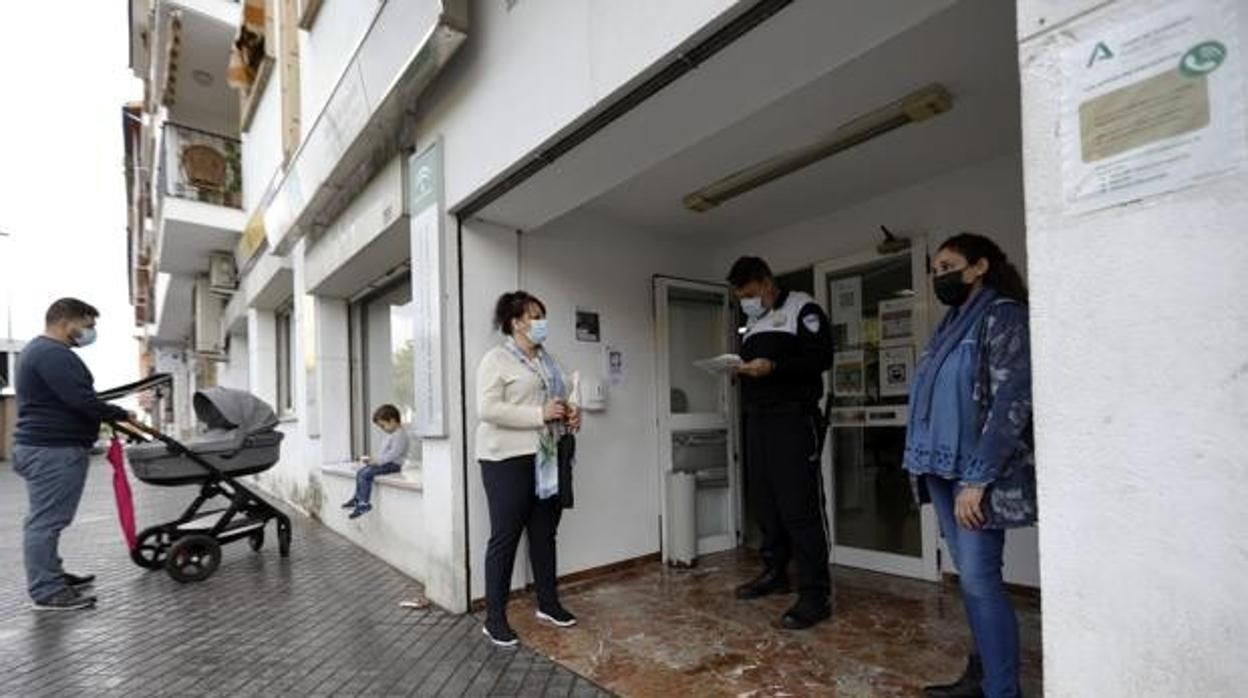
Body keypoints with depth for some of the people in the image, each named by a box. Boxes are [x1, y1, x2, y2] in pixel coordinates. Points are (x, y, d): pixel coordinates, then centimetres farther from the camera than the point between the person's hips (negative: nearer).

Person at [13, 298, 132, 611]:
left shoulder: (39, 349, 19)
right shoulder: (53, 354, -17)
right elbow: (81, 400, -24)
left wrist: (108, 415, 13)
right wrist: (121, 415, -11)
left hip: (44, 445, 11)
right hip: (53, 449, -11)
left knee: (45, 519, 17)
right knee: (47, 520, -6)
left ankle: (51, 577, 27)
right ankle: (47, 592, 0)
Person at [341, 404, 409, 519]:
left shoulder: (400, 434, -16)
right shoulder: (388, 434, 19)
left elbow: (394, 452, -24)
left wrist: (378, 461, -22)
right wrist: (374, 460, 8)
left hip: (393, 464, -11)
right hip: (384, 462, 11)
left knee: (366, 474, -20)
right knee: (360, 472, 5)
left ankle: (364, 504, -14)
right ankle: (357, 498, 15)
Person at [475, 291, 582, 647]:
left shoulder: (546, 359, 16)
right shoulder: (497, 358, -8)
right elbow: (487, 409, -19)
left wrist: (571, 414, 0)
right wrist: (540, 414, -22)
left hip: (546, 457, 7)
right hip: (508, 459, -7)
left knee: (545, 532, 14)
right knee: (505, 536, 0)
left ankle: (548, 603, 29)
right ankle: (494, 618, 13)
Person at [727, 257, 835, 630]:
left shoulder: (802, 309, -1)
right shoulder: (752, 323, 22)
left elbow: (822, 358, -11)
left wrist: (773, 367, -20)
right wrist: (741, 368, 3)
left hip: (793, 418, -8)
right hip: (757, 419, 8)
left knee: (800, 507, -8)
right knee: (764, 501, 12)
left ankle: (816, 596, -2)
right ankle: (775, 573, 27)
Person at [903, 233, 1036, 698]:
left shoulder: (1003, 316, -7)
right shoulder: (952, 325, 17)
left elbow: (1012, 402, -16)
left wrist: (976, 478, -21)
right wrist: (925, 465, 10)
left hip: (975, 475, -8)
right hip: (942, 469, 8)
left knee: (980, 581, -5)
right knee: (969, 577, 13)